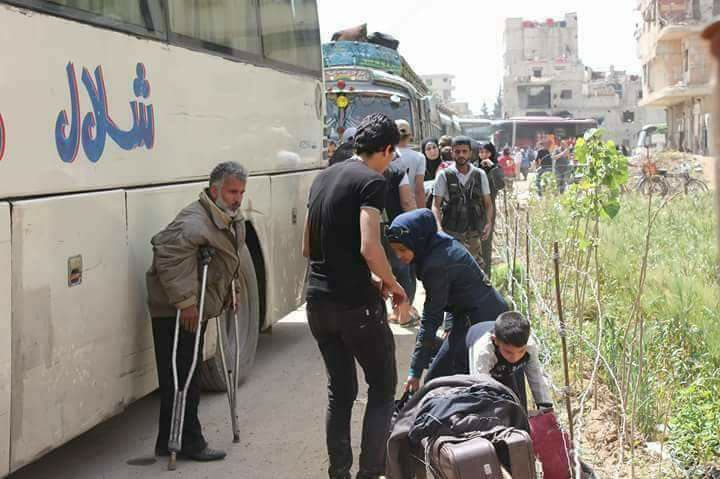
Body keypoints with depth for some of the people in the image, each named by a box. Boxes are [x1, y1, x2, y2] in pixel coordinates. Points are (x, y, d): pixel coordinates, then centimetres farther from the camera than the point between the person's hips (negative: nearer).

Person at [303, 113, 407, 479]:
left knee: (340, 391, 16)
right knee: (382, 389, 7)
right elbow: (369, 248, -23)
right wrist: (392, 284, -5)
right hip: (356, 303, -7)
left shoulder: (324, 178, 13)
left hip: (318, 301, 7)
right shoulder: (372, 181, -11)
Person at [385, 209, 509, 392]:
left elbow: (431, 318, -21)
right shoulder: (442, 245, 3)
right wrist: (451, 326, 7)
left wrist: (415, 370, -17)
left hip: (478, 320, -10)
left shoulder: (438, 264, -24)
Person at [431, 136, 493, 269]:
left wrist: (488, 222, -8)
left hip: (474, 233, 3)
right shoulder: (444, 175, -2)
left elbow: (488, 203, 10)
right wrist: (439, 227, -20)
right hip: (451, 233, -3)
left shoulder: (480, 175, 6)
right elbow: (436, 205, -4)